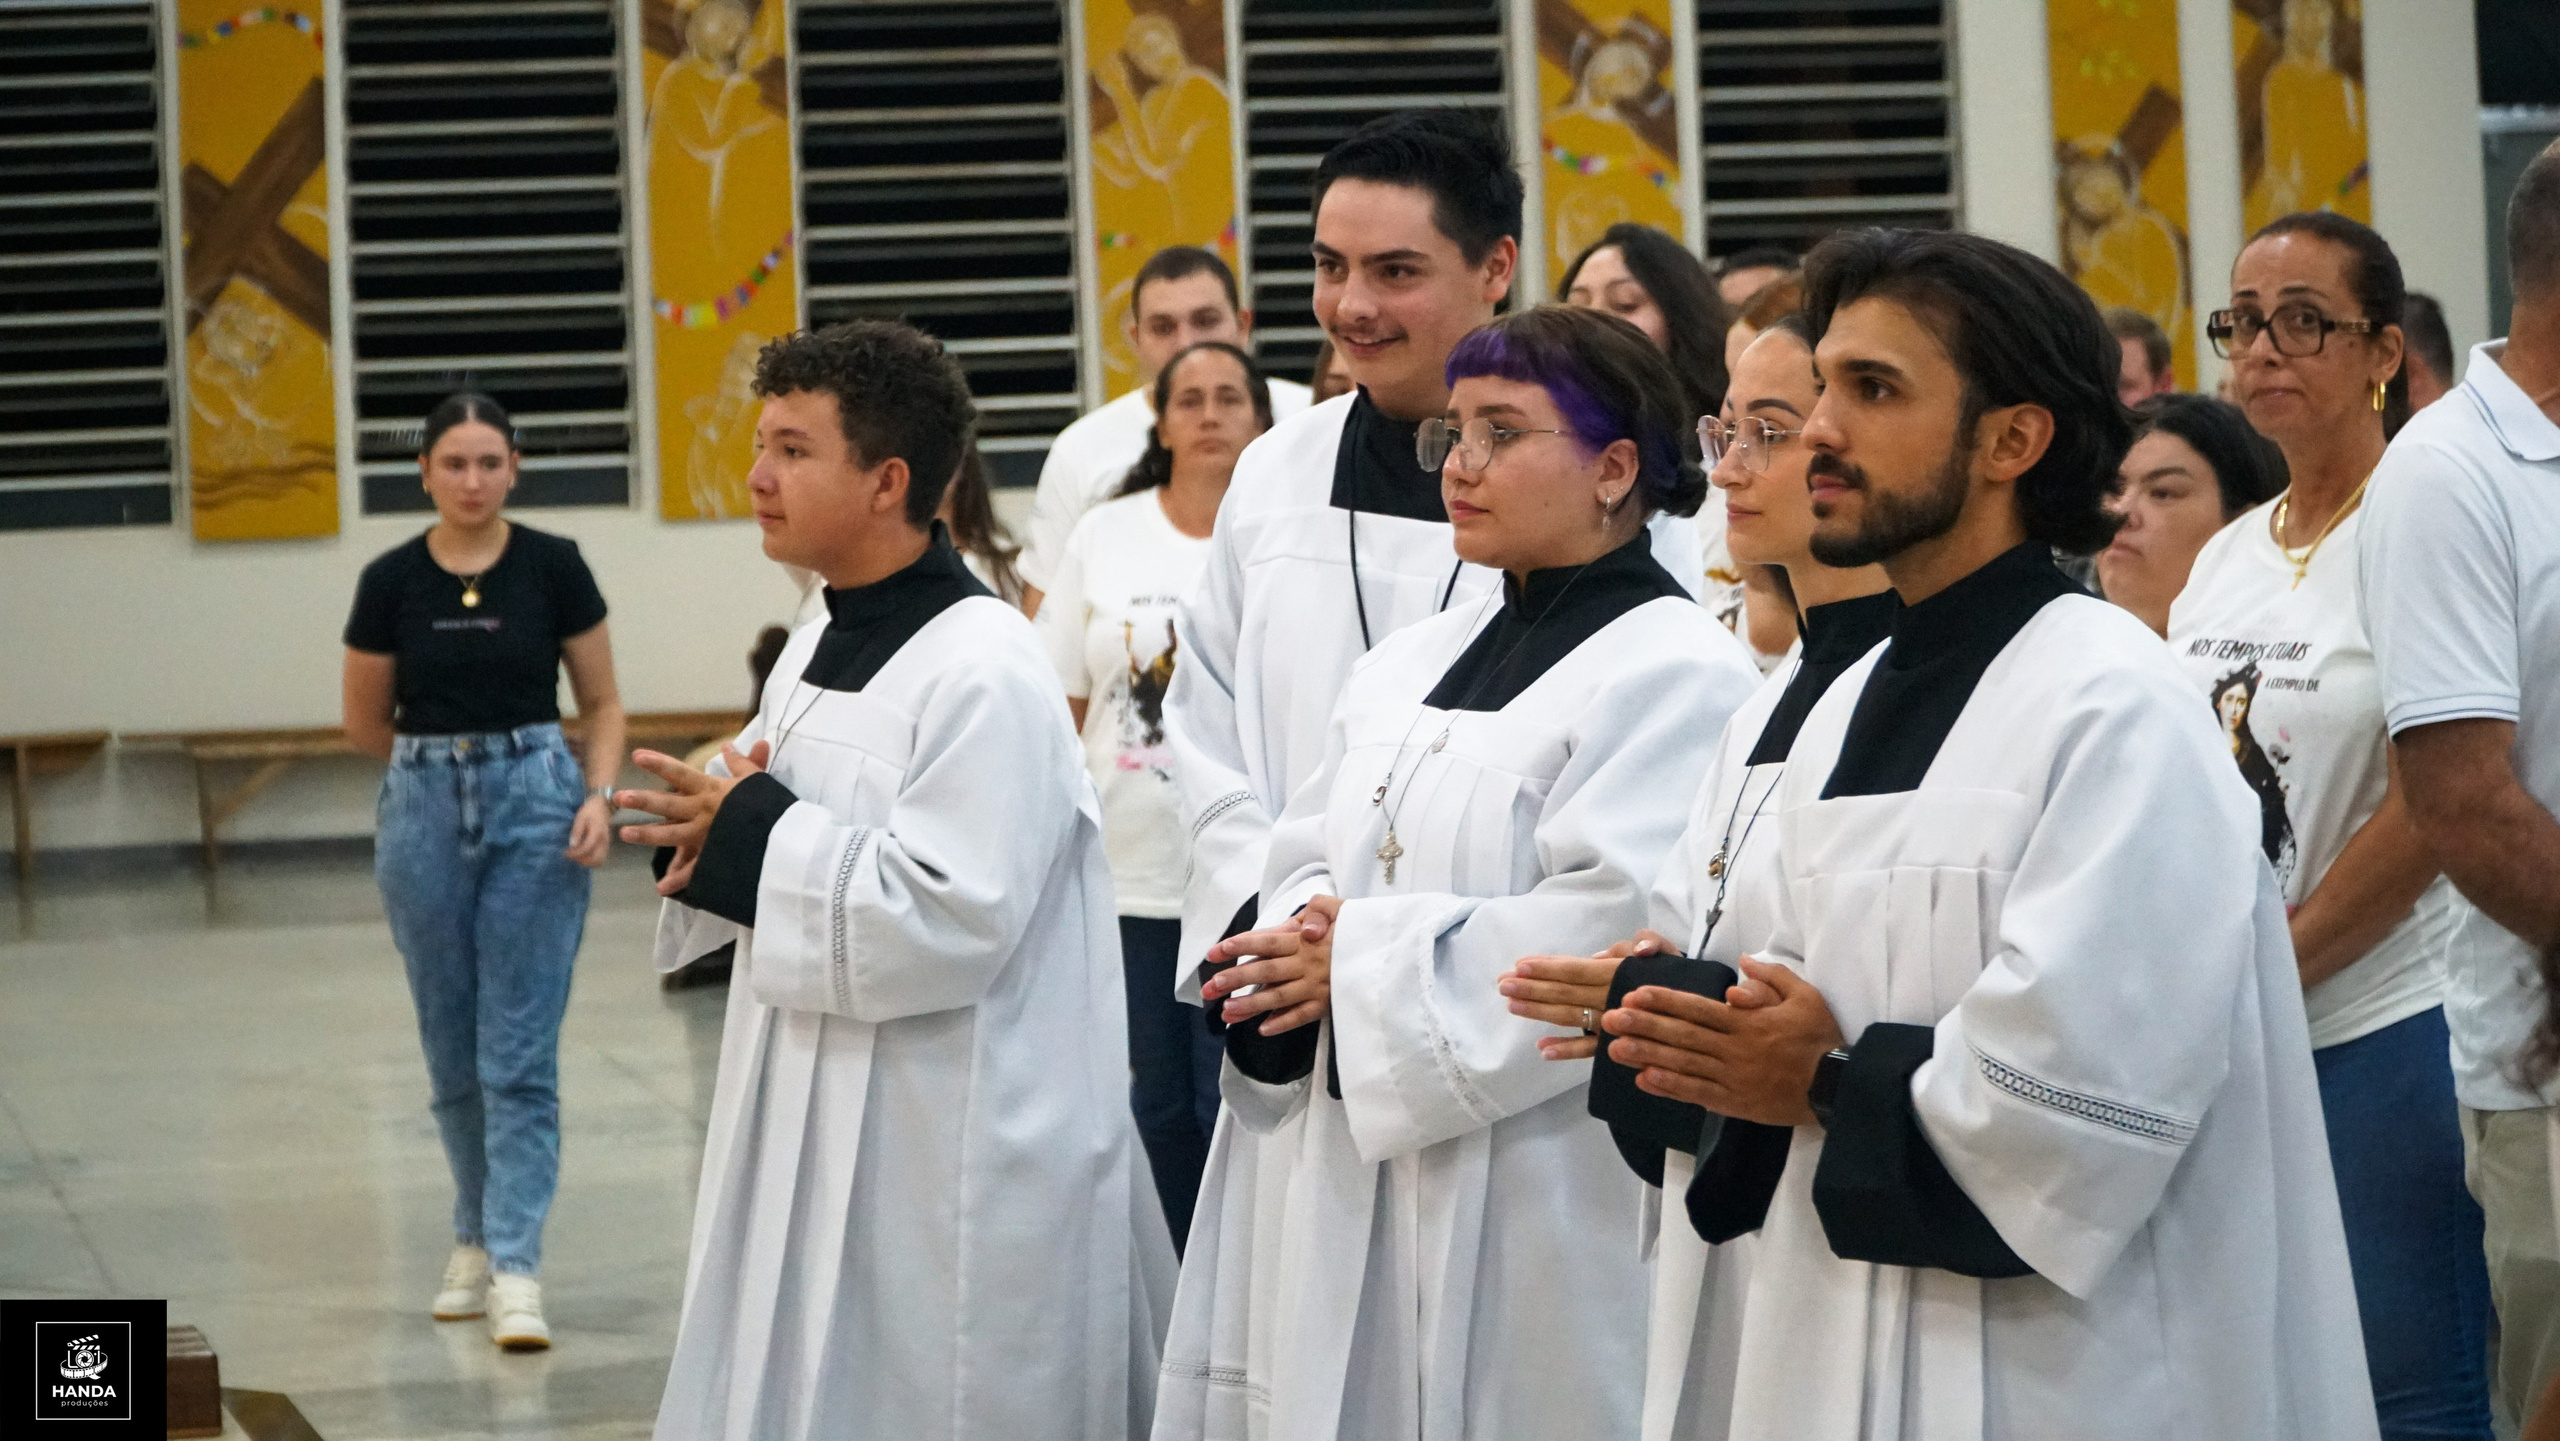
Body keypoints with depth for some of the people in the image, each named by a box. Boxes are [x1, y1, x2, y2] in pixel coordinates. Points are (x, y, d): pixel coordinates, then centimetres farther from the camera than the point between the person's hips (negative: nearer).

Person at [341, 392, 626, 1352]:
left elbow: (603, 704, 3)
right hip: (425, 807, 2)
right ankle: (476, 1238, 27)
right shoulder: (392, 582, 0)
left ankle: (515, 1267, -9)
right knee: (452, 1049, 10)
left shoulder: (554, 567, -2)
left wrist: (598, 795, -11)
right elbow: (366, 724, 11)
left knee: (521, 1050, -7)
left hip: (535, 804, -2)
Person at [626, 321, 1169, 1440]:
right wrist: (716, 827, -2)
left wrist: (757, 835, -17)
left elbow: (949, 923, -25)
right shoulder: (816, 650, 12)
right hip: (815, 1134, 9)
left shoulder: (983, 675, -18)